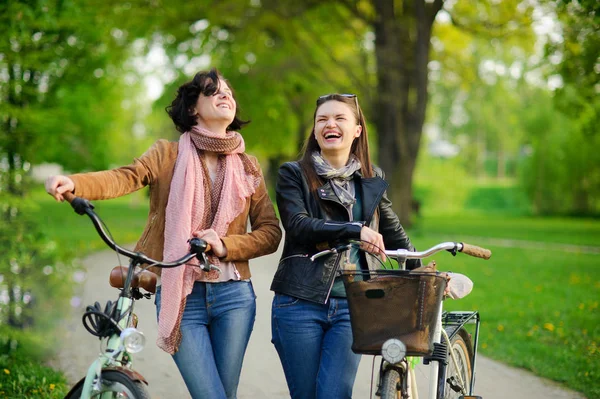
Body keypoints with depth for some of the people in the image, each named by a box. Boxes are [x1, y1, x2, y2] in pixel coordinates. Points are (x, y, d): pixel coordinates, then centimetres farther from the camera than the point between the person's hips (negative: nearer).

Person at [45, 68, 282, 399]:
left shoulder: (247, 166, 11)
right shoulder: (168, 155, 3)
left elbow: (270, 232, 6)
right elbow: (126, 178, -16)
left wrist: (225, 246, -12)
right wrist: (74, 184, -36)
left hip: (233, 296, 3)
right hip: (180, 297, -3)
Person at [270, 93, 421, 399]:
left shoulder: (372, 179, 13)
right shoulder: (293, 175, 2)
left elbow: (392, 230, 25)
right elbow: (298, 225, -14)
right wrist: (356, 230, -23)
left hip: (351, 305, 2)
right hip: (300, 303, -1)